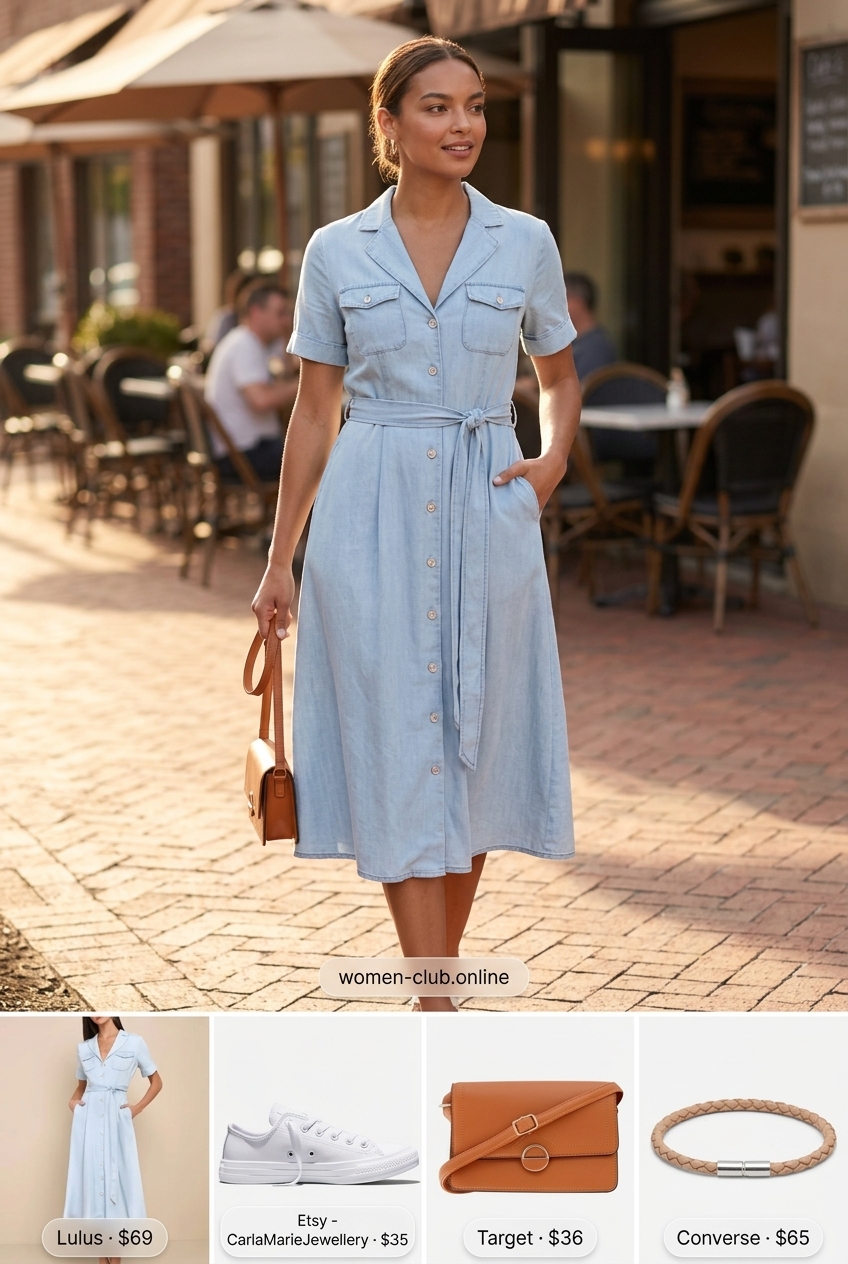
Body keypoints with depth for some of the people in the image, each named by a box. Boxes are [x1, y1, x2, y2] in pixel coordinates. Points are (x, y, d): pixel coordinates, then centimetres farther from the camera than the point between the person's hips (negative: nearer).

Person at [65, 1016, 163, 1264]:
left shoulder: (134, 1043, 1)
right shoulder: (83, 1048, 11)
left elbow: (156, 1082, 8)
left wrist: (137, 1109, -2)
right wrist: (73, 1101, 5)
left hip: (116, 1119, -3)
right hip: (88, 1120, 3)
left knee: (115, 1180, -5)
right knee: (92, 1179, 0)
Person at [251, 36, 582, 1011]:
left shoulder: (525, 244, 4)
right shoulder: (336, 253, 2)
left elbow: (560, 379, 19)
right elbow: (313, 415, 6)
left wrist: (553, 463, -1)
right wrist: (279, 560, 5)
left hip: (485, 517, 2)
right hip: (373, 520, -1)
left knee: (473, 748, 6)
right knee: (399, 753, -4)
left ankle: (434, 985, 24)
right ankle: (440, 1018, 0)